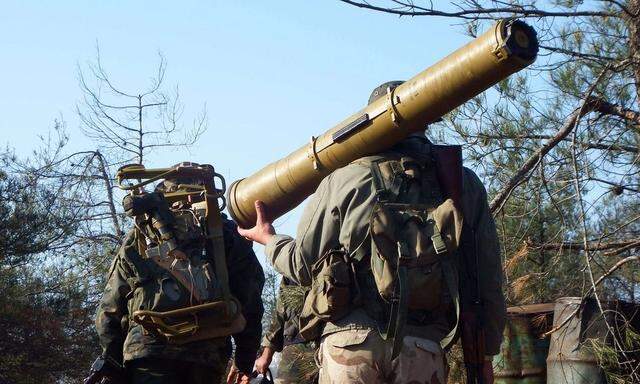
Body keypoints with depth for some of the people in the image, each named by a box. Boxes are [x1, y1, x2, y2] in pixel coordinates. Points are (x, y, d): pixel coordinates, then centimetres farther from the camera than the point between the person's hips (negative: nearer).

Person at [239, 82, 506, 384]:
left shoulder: (343, 180, 4)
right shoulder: (466, 185, 9)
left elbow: (304, 265, 10)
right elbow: (488, 281, 9)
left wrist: (270, 240, 30)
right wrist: (485, 352, 19)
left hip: (351, 341, -1)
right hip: (424, 352, 1)